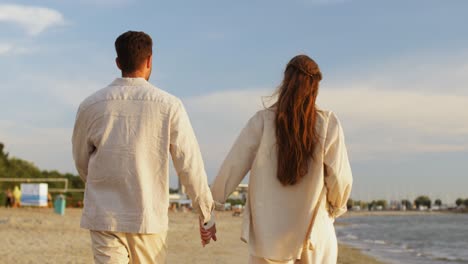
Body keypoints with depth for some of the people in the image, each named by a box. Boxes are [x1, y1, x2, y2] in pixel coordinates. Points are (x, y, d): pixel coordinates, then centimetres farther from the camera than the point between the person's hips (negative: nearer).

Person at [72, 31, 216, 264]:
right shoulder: (169, 106, -5)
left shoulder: (91, 106, 0)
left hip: (104, 216, 1)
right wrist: (206, 214, 8)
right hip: (149, 218, -1)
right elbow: (189, 164, -4)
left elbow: (81, 162, 13)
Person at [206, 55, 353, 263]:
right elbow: (340, 176, -5)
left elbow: (233, 166, -1)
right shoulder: (328, 123, -6)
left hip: (269, 234, 0)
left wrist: (212, 201, 14)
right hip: (315, 233, 0)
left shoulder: (262, 121, -5)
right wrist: (336, 207, 15)